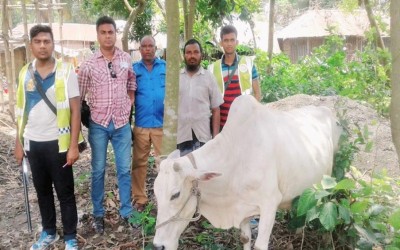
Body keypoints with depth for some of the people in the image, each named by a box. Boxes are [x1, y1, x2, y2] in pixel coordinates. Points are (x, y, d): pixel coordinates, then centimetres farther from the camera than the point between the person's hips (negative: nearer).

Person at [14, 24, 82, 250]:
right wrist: (19, 143, 9)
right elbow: (22, 111, 10)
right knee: (42, 190, 16)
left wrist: (73, 145, -14)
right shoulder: (25, 73, 5)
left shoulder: (66, 71, -8)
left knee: (65, 192, 6)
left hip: (58, 142, -4)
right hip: (33, 142, 4)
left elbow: (75, 110, -9)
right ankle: (49, 232, 33)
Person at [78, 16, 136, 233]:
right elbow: (78, 96, 1)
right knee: (98, 170, 8)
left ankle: (126, 212, 22)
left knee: (124, 169, 8)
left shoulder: (126, 59, 2)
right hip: (98, 124, -1)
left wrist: (128, 107, 6)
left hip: (122, 123, 2)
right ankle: (98, 214, 22)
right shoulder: (88, 64, -4)